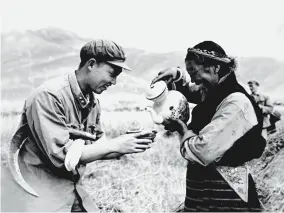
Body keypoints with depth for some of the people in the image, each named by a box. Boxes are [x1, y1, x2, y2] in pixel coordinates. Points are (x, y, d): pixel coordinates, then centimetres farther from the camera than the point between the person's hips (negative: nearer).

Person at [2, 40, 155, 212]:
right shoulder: (49, 96, -21)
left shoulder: (93, 101, 3)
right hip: (37, 194, -7)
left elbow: (97, 149, 7)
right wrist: (115, 145, -22)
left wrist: (125, 147, -10)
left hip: (74, 191, 7)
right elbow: (61, 155, -26)